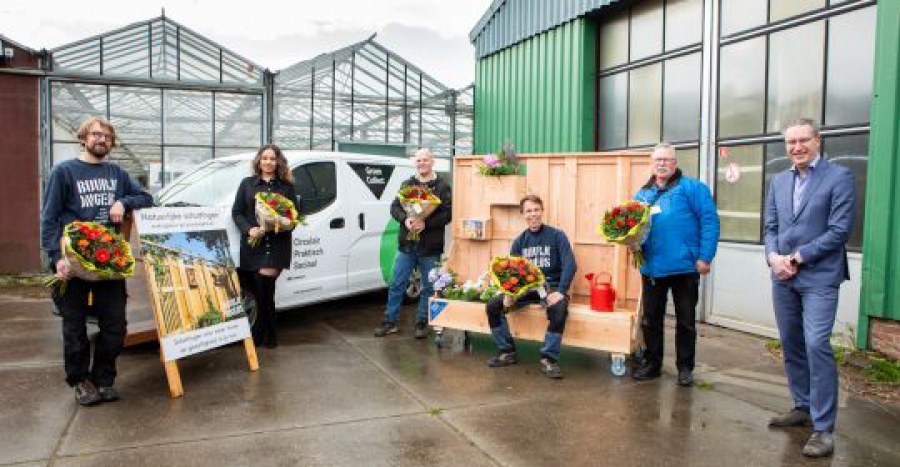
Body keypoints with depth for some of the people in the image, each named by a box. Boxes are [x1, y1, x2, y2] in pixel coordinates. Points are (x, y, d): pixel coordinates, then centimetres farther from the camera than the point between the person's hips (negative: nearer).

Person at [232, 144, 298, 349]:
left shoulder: (287, 187, 8)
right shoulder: (247, 184, 10)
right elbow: (236, 212, 7)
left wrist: (284, 225, -14)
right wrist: (249, 230, -10)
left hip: (277, 245, -1)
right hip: (252, 245, 2)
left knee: (264, 289, -7)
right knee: (261, 291, 4)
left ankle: (264, 336, 7)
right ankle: (267, 335, 19)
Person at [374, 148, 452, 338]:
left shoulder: (442, 187, -1)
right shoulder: (407, 185, 10)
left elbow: (447, 213, -10)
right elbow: (394, 207, 6)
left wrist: (425, 223, -22)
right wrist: (405, 219, -15)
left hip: (430, 247, -3)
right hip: (406, 244, 3)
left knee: (428, 287, 7)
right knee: (397, 284, 6)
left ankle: (422, 323, 20)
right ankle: (390, 321, 17)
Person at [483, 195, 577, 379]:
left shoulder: (557, 235, -4)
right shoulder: (519, 241, 8)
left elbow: (570, 265, -13)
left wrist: (560, 291, -26)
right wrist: (508, 293, -13)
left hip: (551, 286, -4)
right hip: (526, 287, 4)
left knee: (559, 309, -37)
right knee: (493, 305, -14)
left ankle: (548, 359, -21)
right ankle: (507, 352, 0)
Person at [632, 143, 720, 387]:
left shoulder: (691, 188, -2)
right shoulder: (642, 194, 14)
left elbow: (710, 220, -8)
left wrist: (705, 257, -14)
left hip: (684, 266, -4)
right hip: (651, 266, 5)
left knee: (686, 320, 8)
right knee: (650, 319, 12)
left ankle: (685, 367, 22)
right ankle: (652, 363, 27)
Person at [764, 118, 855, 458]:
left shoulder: (839, 176, -4)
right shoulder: (779, 181, 13)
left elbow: (840, 229, -11)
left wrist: (797, 257, -13)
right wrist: (774, 256, -7)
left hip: (819, 277, -6)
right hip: (783, 276, 6)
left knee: (816, 345, -13)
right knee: (791, 345, 12)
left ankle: (823, 428, -5)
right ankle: (803, 407, 28)